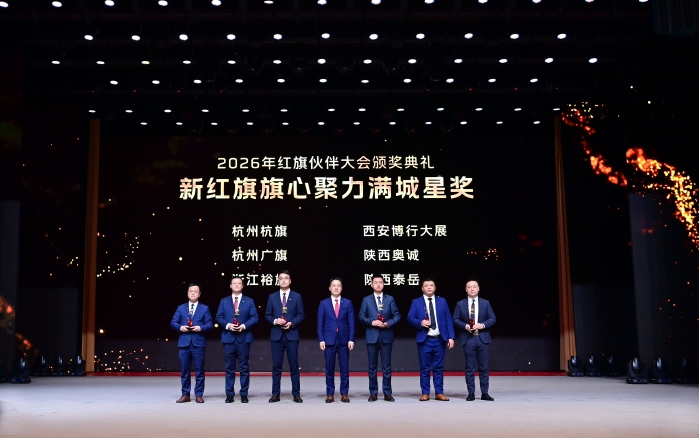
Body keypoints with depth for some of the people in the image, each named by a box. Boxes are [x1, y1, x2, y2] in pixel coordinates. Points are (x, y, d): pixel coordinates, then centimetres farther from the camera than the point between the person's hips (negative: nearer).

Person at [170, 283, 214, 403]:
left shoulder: (204, 308, 9)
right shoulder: (181, 308, 13)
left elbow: (210, 324, 2)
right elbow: (173, 322, 8)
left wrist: (200, 328, -15)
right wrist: (180, 327, -11)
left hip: (198, 343, -2)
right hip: (184, 343, 2)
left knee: (199, 370, 0)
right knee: (185, 371, 4)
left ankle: (199, 395, 7)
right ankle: (185, 395, 11)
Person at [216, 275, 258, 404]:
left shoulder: (249, 301, 8)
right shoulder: (224, 301, 11)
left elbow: (254, 317, 1)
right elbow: (218, 317, 5)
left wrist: (244, 326, -14)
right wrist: (227, 325, -12)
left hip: (244, 338, -1)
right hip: (228, 338, 1)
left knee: (244, 367, 1)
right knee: (229, 368, 3)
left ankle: (244, 394, 7)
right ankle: (230, 394, 8)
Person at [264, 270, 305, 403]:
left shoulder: (297, 296, 5)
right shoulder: (272, 297, 8)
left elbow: (301, 315, 3)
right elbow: (267, 315, 8)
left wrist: (292, 323, -13)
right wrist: (275, 321, -12)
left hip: (291, 334, -1)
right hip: (276, 335, 1)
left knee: (294, 365, 1)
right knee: (276, 366, 3)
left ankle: (296, 394, 6)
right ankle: (275, 394, 8)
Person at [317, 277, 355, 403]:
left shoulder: (348, 303, 6)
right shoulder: (324, 303, 5)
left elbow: (351, 323, 3)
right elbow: (320, 323, 3)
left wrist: (351, 339, -5)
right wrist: (321, 339, -5)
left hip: (344, 340, 0)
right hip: (329, 339, 0)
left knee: (344, 368, 2)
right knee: (329, 369, 3)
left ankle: (344, 393, 9)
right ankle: (330, 394, 9)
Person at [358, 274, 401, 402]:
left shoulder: (390, 299, 7)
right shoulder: (366, 300, 6)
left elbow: (397, 315, 3)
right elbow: (361, 317, 2)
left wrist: (388, 323, -13)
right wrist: (372, 322, -14)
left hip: (386, 336, 0)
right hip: (372, 336, 0)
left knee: (386, 366, 3)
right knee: (372, 366, 4)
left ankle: (387, 393, 9)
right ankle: (373, 393, 11)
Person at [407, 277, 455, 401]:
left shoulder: (442, 301, 9)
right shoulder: (416, 302, 6)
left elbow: (448, 320, 7)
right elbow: (410, 318, 0)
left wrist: (451, 337, 0)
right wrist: (420, 322, -19)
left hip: (440, 340, 1)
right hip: (424, 340, -1)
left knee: (439, 367, 5)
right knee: (425, 368, 2)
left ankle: (439, 393, 12)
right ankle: (425, 393, 9)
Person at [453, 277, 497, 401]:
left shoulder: (485, 303, 7)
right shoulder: (460, 304, 6)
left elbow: (493, 318, 4)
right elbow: (455, 320, 3)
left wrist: (483, 325, -13)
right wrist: (465, 326, -14)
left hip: (483, 339, 1)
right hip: (468, 339, -1)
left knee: (484, 367, 4)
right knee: (470, 368, 2)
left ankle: (484, 393, 11)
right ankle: (471, 393, 8)